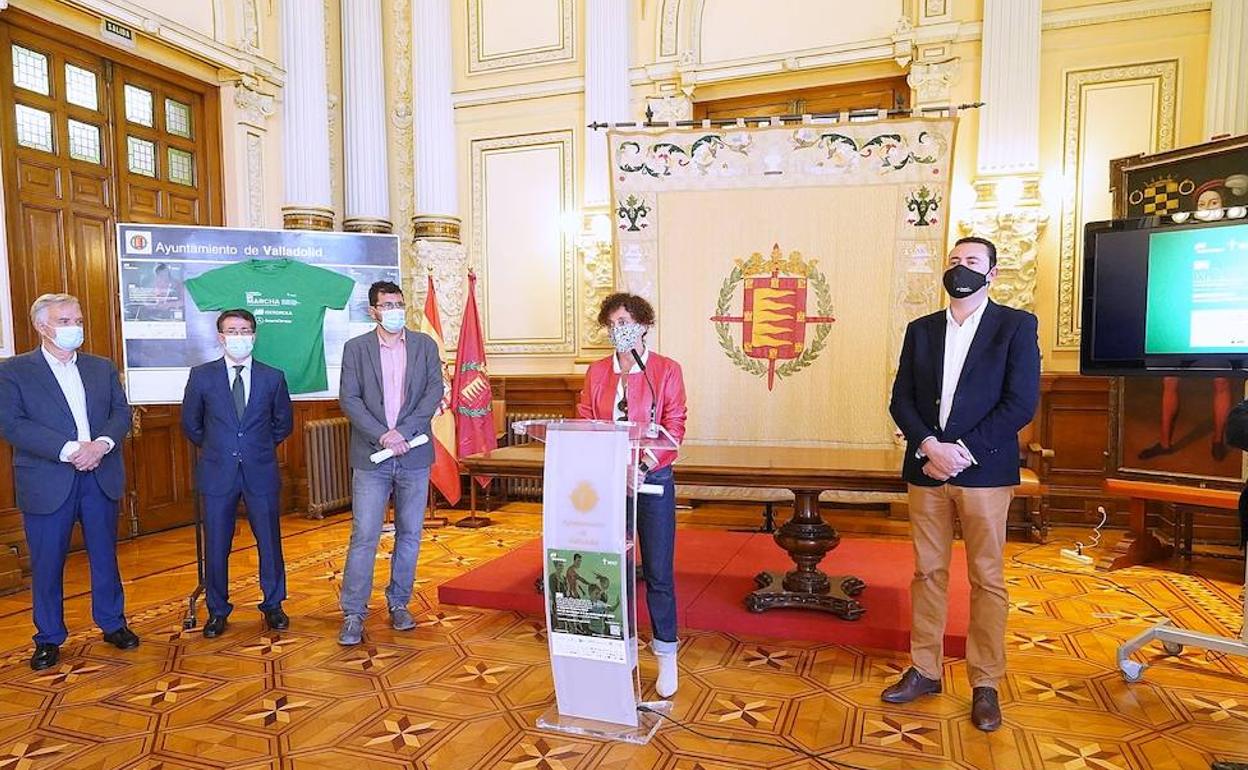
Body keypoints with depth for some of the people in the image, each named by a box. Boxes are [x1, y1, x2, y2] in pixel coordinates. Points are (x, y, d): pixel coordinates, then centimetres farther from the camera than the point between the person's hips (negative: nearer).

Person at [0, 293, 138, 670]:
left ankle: (113, 624, 28)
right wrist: (69, 451, -21)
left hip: (100, 477, 3)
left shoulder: (102, 368, 10)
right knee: (47, 563, 8)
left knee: (105, 556, 13)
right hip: (47, 482, -3)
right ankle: (49, 638, 24)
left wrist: (102, 444, -16)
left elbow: (121, 412, 4)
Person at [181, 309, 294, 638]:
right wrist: (214, 448, 12)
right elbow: (190, 423, 12)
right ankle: (217, 611, 25)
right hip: (218, 474, 0)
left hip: (261, 472, 0)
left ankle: (273, 605, 24)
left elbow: (284, 423, 12)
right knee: (215, 546, 8)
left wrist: (259, 448, 11)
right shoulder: (202, 376, 0)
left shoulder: (273, 377, 1)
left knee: (270, 542, 7)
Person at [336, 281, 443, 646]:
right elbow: (349, 398, -4)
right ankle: (353, 613, 9)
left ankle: (398, 603, 24)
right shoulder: (356, 348, 3)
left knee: (410, 534, 10)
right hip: (371, 456, -2)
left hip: (414, 454, 2)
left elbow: (435, 390, -3)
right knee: (364, 536, -2)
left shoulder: (425, 345, 6)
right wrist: (382, 436, -15)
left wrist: (402, 431, -14)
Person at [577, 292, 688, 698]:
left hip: (653, 479, -3)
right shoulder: (597, 371, 9)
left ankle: (666, 656, 15)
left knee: (658, 570, 2)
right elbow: (584, 424, 4)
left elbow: (674, 428, -7)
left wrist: (644, 464, -21)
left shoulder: (666, 370, -1)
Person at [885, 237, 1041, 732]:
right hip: (927, 469, 3)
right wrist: (929, 446, -11)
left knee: (987, 580, 6)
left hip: (984, 471, -3)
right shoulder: (921, 330, 11)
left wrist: (963, 450, -14)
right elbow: (901, 400, 6)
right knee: (927, 574, 10)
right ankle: (924, 670, 22)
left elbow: (1021, 403, -8)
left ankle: (985, 684, 18)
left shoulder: (1016, 326, 0)